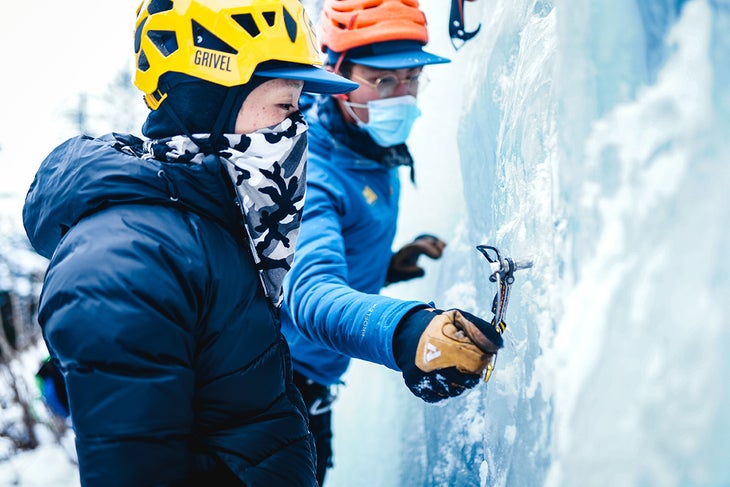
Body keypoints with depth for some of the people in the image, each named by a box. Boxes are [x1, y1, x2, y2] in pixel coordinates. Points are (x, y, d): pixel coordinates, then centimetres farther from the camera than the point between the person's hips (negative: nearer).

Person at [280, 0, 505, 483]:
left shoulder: (381, 156, 2)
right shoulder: (309, 168, -28)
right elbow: (309, 291, -44)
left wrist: (387, 266, -3)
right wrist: (405, 331, -61)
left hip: (312, 384, 9)